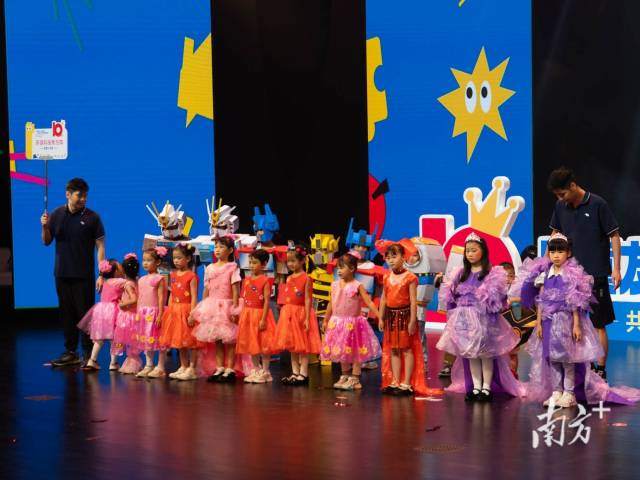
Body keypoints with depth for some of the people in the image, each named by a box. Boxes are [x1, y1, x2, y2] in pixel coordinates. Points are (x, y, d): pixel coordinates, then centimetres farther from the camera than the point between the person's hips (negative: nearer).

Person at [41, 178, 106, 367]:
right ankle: (70, 353, 18)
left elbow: (100, 246, -5)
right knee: (66, 314, 10)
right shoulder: (57, 215, 3)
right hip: (62, 274, 4)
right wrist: (45, 227, -11)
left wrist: (101, 275, -12)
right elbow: (47, 242, 10)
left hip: (84, 275, -4)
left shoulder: (92, 217, -5)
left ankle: (89, 354, 3)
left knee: (85, 314, -3)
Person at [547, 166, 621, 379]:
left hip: (596, 274, -5)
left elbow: (614, 236, -7)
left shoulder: (597, 204, -10)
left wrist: (616, 268, -11)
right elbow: (556, 233, 18)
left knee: (598, 324, 0)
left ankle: (601, 370, 6)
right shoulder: (561, 207, 4)